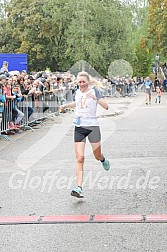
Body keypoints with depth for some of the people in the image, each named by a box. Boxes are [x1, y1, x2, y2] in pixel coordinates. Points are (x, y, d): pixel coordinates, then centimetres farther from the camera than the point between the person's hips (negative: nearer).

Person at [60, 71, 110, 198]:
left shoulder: (94, 90, -6)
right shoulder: (77, 92, 10)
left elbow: (106, 106, -16)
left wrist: (95, 98, -28)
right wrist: (66, 105, 22)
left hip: (93, 126, -3)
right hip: (79, 127, 3)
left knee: (97, 156, 10)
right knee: (79, 158, -8)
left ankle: (103, 160, 49)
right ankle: (79, 187, -11)